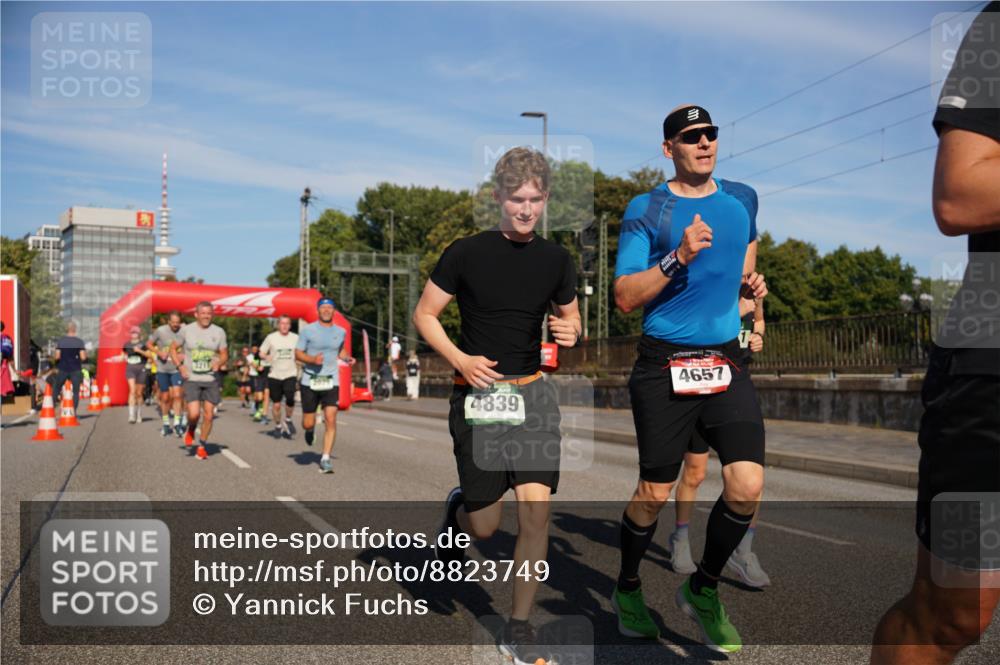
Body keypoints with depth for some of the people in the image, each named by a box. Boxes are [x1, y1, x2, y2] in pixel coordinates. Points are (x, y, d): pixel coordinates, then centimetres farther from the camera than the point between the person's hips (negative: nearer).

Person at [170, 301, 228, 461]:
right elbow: (173, 349, 10)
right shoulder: (186, 330, 0)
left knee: (208, 415, 2)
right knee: (194, 413, -14)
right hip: (191, 380, -2)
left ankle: (202, 446, 20)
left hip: (211, 380, 2)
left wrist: (219, 363, -13)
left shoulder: (219, 332, 3)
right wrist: (180, 366, -5)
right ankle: (190, 431, 21)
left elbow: (224, 354, 10)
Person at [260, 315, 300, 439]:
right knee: (277, 404, 7)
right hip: (275, 375, 0)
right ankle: (278, 426, 28)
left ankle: (288, 420, 5)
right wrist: (267, 357, -15)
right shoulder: (271, 337, -1)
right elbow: (262, 353, 6)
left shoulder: (295, 338, 3)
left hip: (290, 374, 0)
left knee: (290, 398, -22)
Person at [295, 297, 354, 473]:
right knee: (308, 424, 3)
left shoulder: (341, 332, 8)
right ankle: (310, 430, 42)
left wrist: (347, 358, 4)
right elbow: (297, 353, 0)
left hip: (331, 382, 1)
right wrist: (312, 359, -18)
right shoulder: (308, 330, -2)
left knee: (331, 420, -12)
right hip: (310, 381, -1)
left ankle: (326, 459, -4)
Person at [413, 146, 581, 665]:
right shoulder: (466, 253, -4)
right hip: (478, 393, -2)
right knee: (484, 526, 1)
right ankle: (457, 510, 40)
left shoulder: (556, 260, 6)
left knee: (536, 509, -7)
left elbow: (569, 316, 19)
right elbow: (424, 314, 2)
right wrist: (459, 359, -14)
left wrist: (570, 331, -5)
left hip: (532, 393, 3)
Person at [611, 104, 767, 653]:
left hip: (726, 362, 4)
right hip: (664, 365, -4)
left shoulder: (742, 198, 11)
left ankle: (703, 591, 16)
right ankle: (627, 588, 30)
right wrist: (679, 257, -21)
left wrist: (750, 279, 12)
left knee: (747, 486, -9)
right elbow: (624, 296, -10)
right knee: (654, 494, 3)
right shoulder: (646, 209, -4)